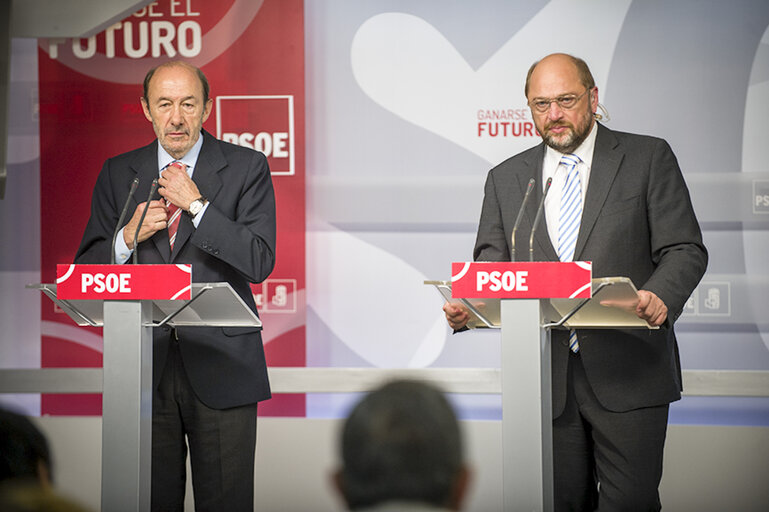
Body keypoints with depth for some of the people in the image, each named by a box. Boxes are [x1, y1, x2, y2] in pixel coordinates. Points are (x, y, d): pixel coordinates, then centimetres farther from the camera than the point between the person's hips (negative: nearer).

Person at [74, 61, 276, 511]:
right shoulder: (118, 174, 9)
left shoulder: (246, 167, 0)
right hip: (144, 367, 2)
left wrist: (196, 204, -15)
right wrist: (128, 237, -12)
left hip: (221, 366, -2)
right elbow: (88, 270, 7)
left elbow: (259, 263, -10)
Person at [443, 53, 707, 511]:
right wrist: (466, 308, -13)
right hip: (546, 378, 3)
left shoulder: (648, 158, 4)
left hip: (626, 374, -3)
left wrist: (660, 297, -24)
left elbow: (684, 249, -2)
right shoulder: (506, 179, 14)